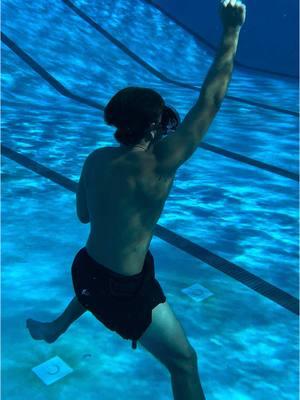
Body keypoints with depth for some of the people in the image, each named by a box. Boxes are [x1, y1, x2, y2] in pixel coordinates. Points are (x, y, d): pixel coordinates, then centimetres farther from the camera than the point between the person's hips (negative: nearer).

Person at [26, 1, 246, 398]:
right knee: (185, 361, 10)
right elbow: (210, 101, -24)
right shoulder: (157, 165, -26)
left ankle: (54, 328, 64)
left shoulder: (96, 158, -7)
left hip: (86, 268, 7)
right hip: (122, 291, -7)